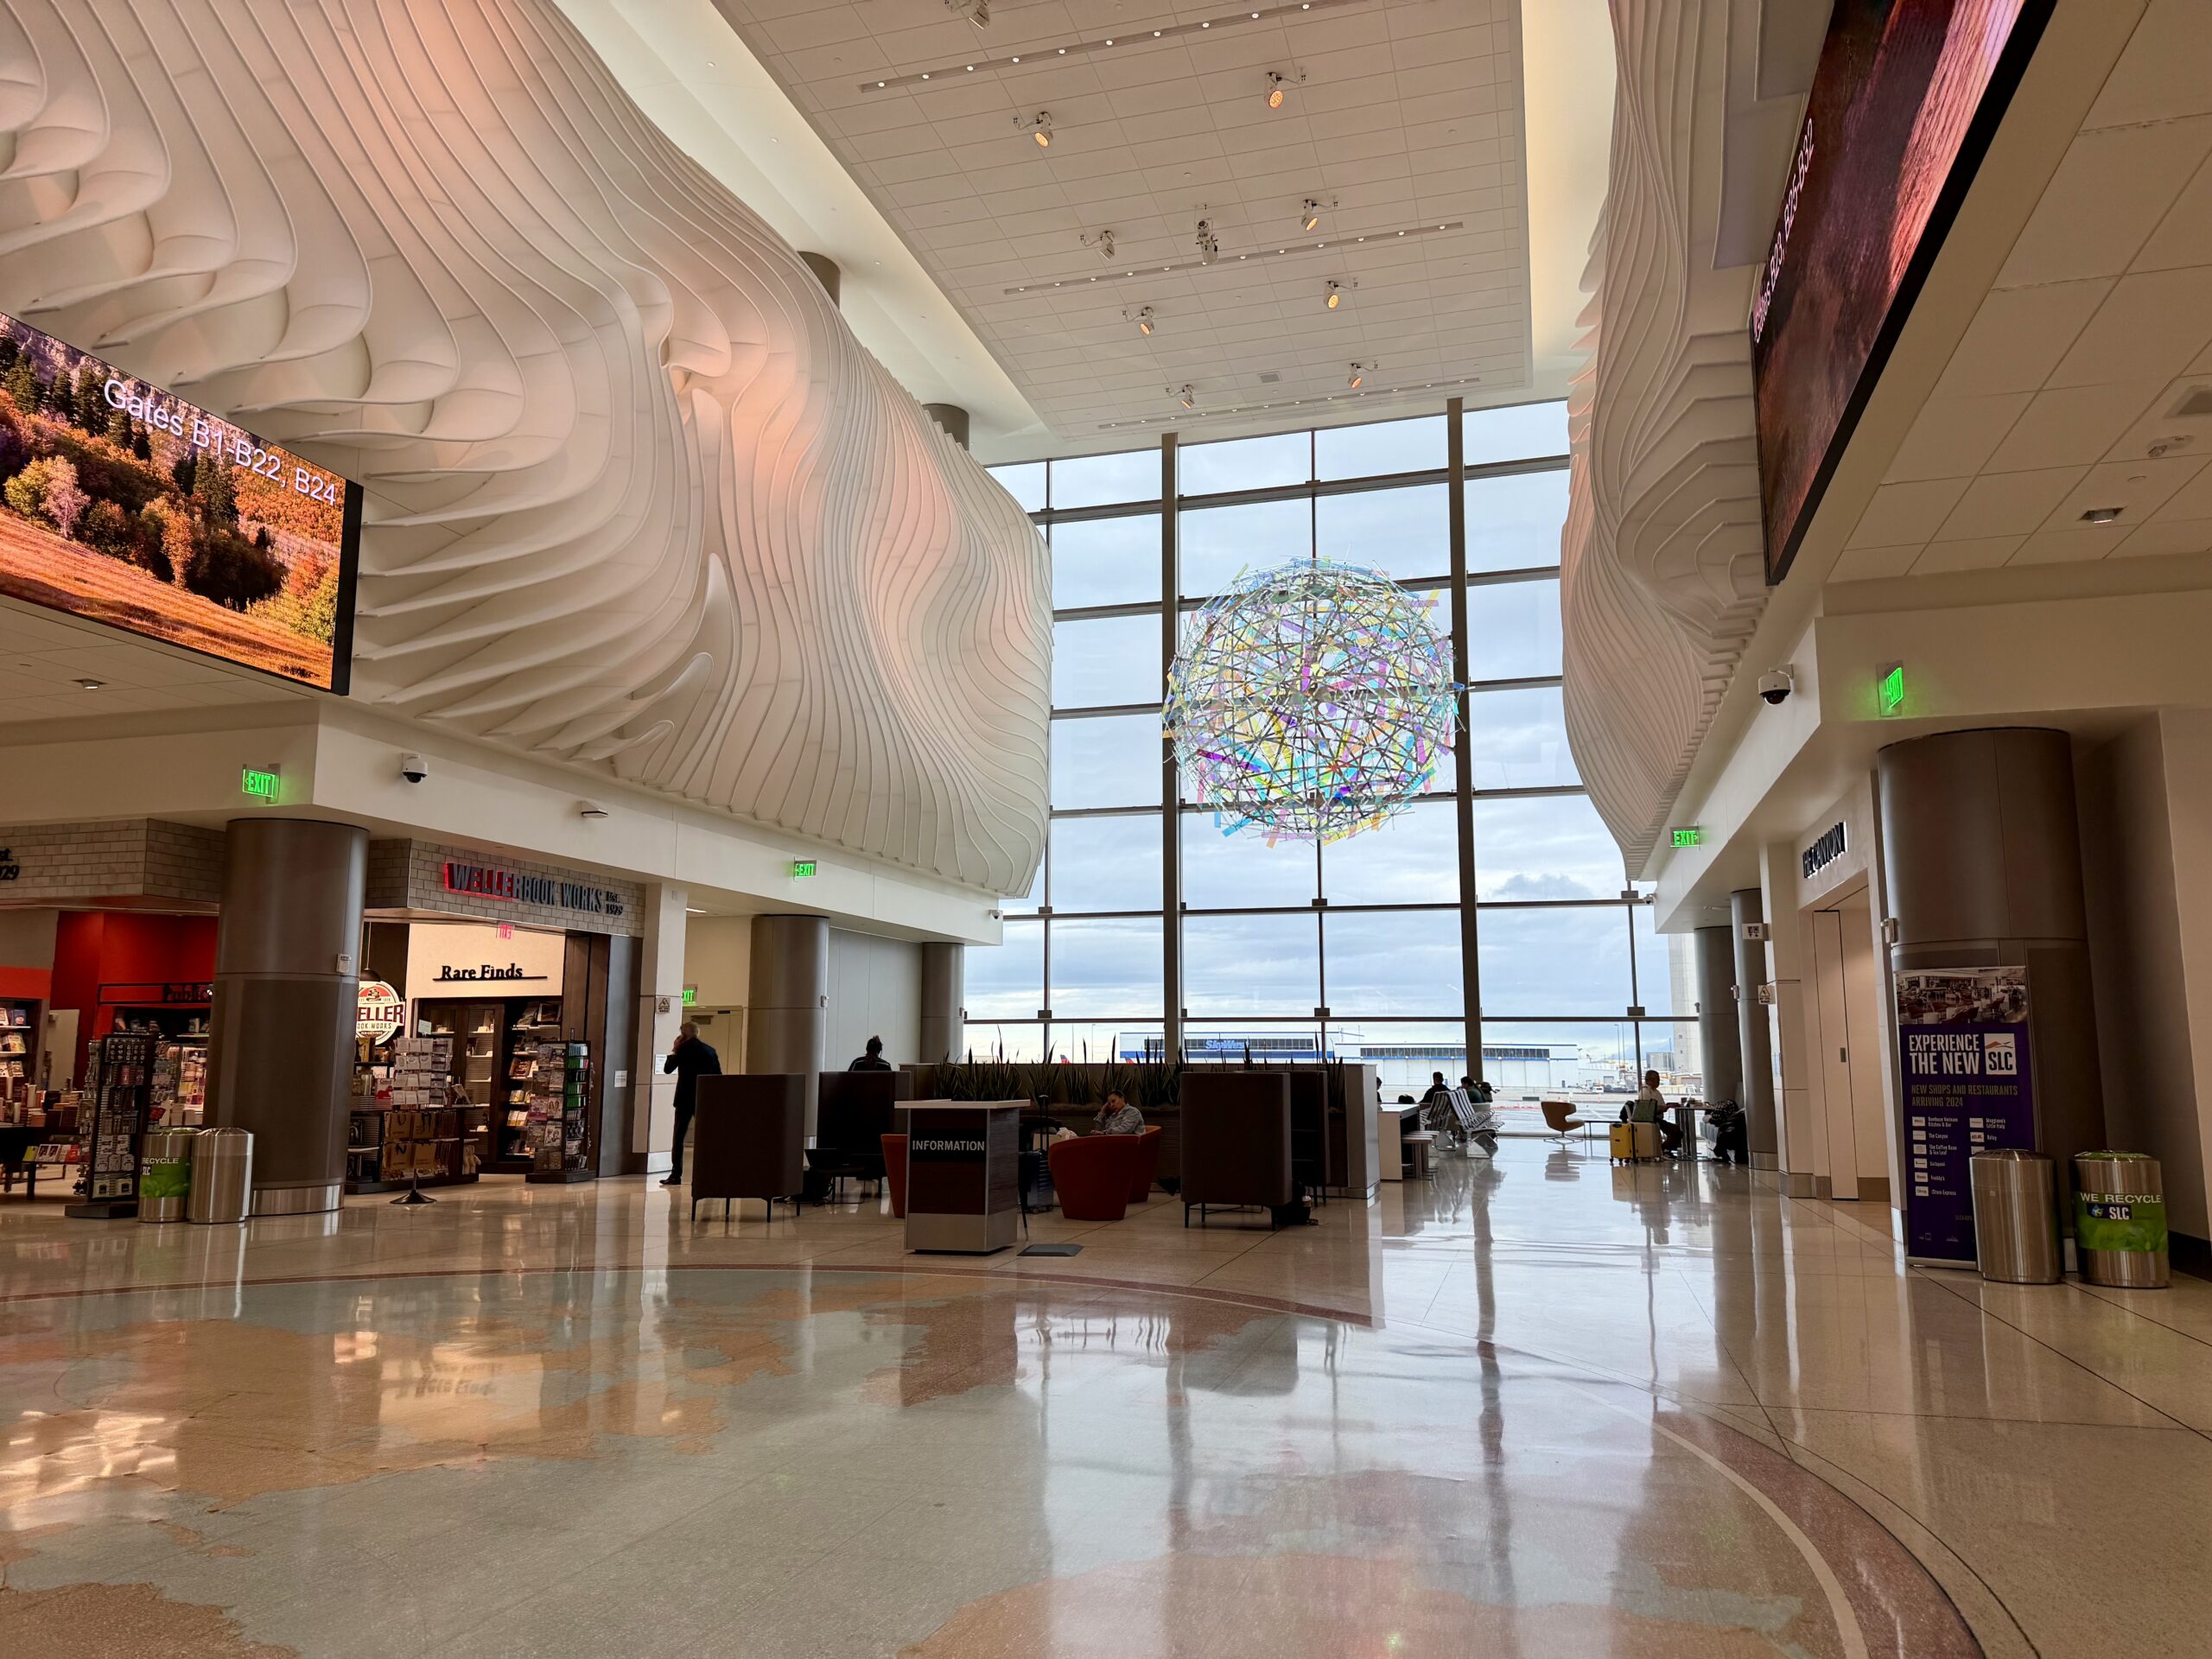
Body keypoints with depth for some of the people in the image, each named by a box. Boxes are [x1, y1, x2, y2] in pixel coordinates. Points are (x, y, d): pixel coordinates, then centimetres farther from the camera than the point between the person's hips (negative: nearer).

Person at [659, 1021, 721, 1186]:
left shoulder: (684, 1048, -5)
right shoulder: (710, 1051, 8)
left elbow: (667, 1068, -1)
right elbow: (718, 1075, 7)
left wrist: (674, 1050, 8)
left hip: (685, 1098, -4)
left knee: (679, 1137, 0)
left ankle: (676, 1175, -5)